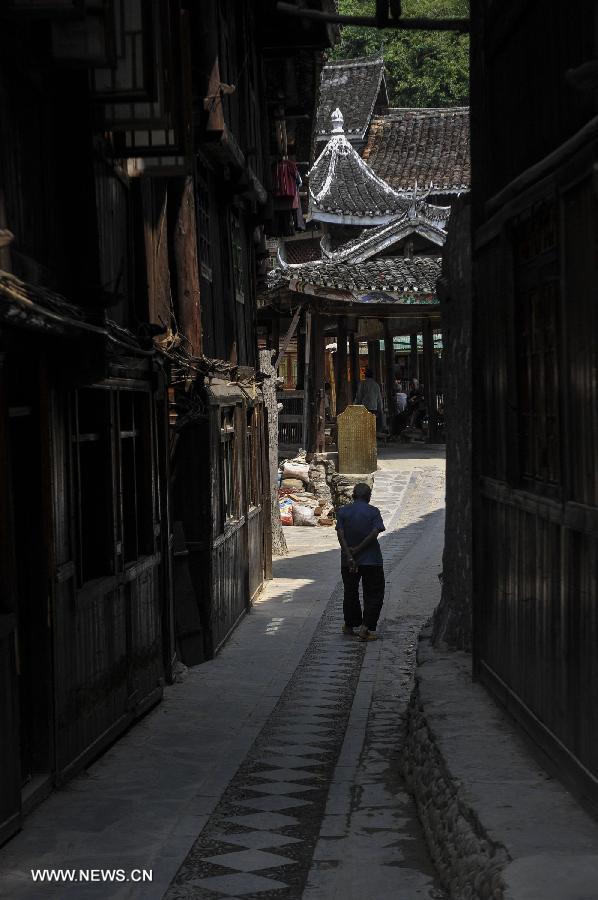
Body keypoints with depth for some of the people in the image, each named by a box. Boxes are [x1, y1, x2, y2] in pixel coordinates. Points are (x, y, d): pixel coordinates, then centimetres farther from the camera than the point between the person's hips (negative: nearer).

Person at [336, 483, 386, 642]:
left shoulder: (342, 511, 1)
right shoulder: (373, 512, -4)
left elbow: (340, 534, -9)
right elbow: (375, 533, -15)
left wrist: (349, 555, -14)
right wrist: (358, 549, -11)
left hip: (348, 561, 3)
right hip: (371, 560, -3)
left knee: (350, 593, 19)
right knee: (373, 594, 5)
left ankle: (350, 625, 28)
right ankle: (365, 628, -7)